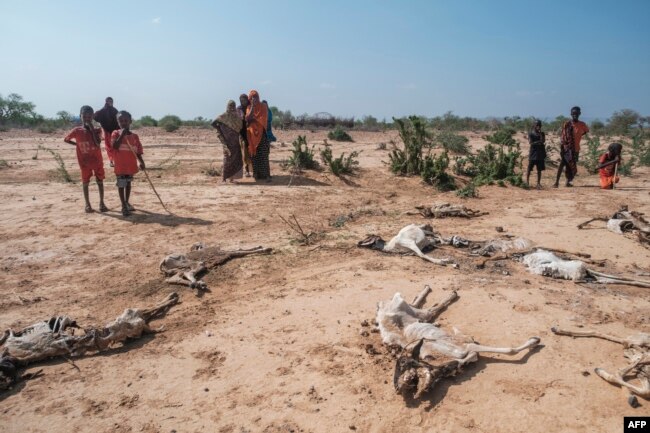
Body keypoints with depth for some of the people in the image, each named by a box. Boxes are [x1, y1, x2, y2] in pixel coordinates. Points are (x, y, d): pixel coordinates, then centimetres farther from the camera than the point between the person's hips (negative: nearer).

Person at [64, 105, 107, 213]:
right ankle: (87, 204, 15)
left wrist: (92, 129, -20)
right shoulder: (77, 130, -4)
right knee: (85, 182, 7)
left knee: (100, 181, 5)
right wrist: (77, 144, -1)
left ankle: (101, 203, 14)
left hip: (97, 160, 0)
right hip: (84, 161, 0)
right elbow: (66, 139, 9)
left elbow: (98, 143, -20)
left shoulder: (96, 130, -4)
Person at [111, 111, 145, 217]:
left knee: (128, 184, 18)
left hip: (131, 165, 4)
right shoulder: (116, 134, -5)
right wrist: (122, 134, -22)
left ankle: (127, 202, 32)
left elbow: (138, 151, 4)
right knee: (121, 185, 0)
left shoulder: (135, 136, 3)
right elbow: (115, 146, -21)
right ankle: (124, 206, 6)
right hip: (120, 165, -4)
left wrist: (141, 162, -9)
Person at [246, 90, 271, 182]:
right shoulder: (249, 108, 12)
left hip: (261, 133, -3)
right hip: (252, 134, 3)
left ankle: (266, 175, -9)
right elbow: (247, 119, -4)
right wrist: (252, 107, -8)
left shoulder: (263, 107, 3)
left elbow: (262, 120, -6)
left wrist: (252, 119, -6)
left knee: (263, 156, -9)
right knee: (254, 155, 0)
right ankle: (257, 174, 6)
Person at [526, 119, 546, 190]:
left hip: (540, 153, 3)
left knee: (539, 169, 4)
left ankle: (538, 183, 8)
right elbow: (531, 143, -8)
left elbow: (543, 141, -8)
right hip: (533, 153, -3)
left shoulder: (542, 134, 9)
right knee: (529, 168, -1)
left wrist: (540, 134, -11)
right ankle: (527, 182, 7)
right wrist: (538, 142, -13)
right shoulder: (530, 133, 1)